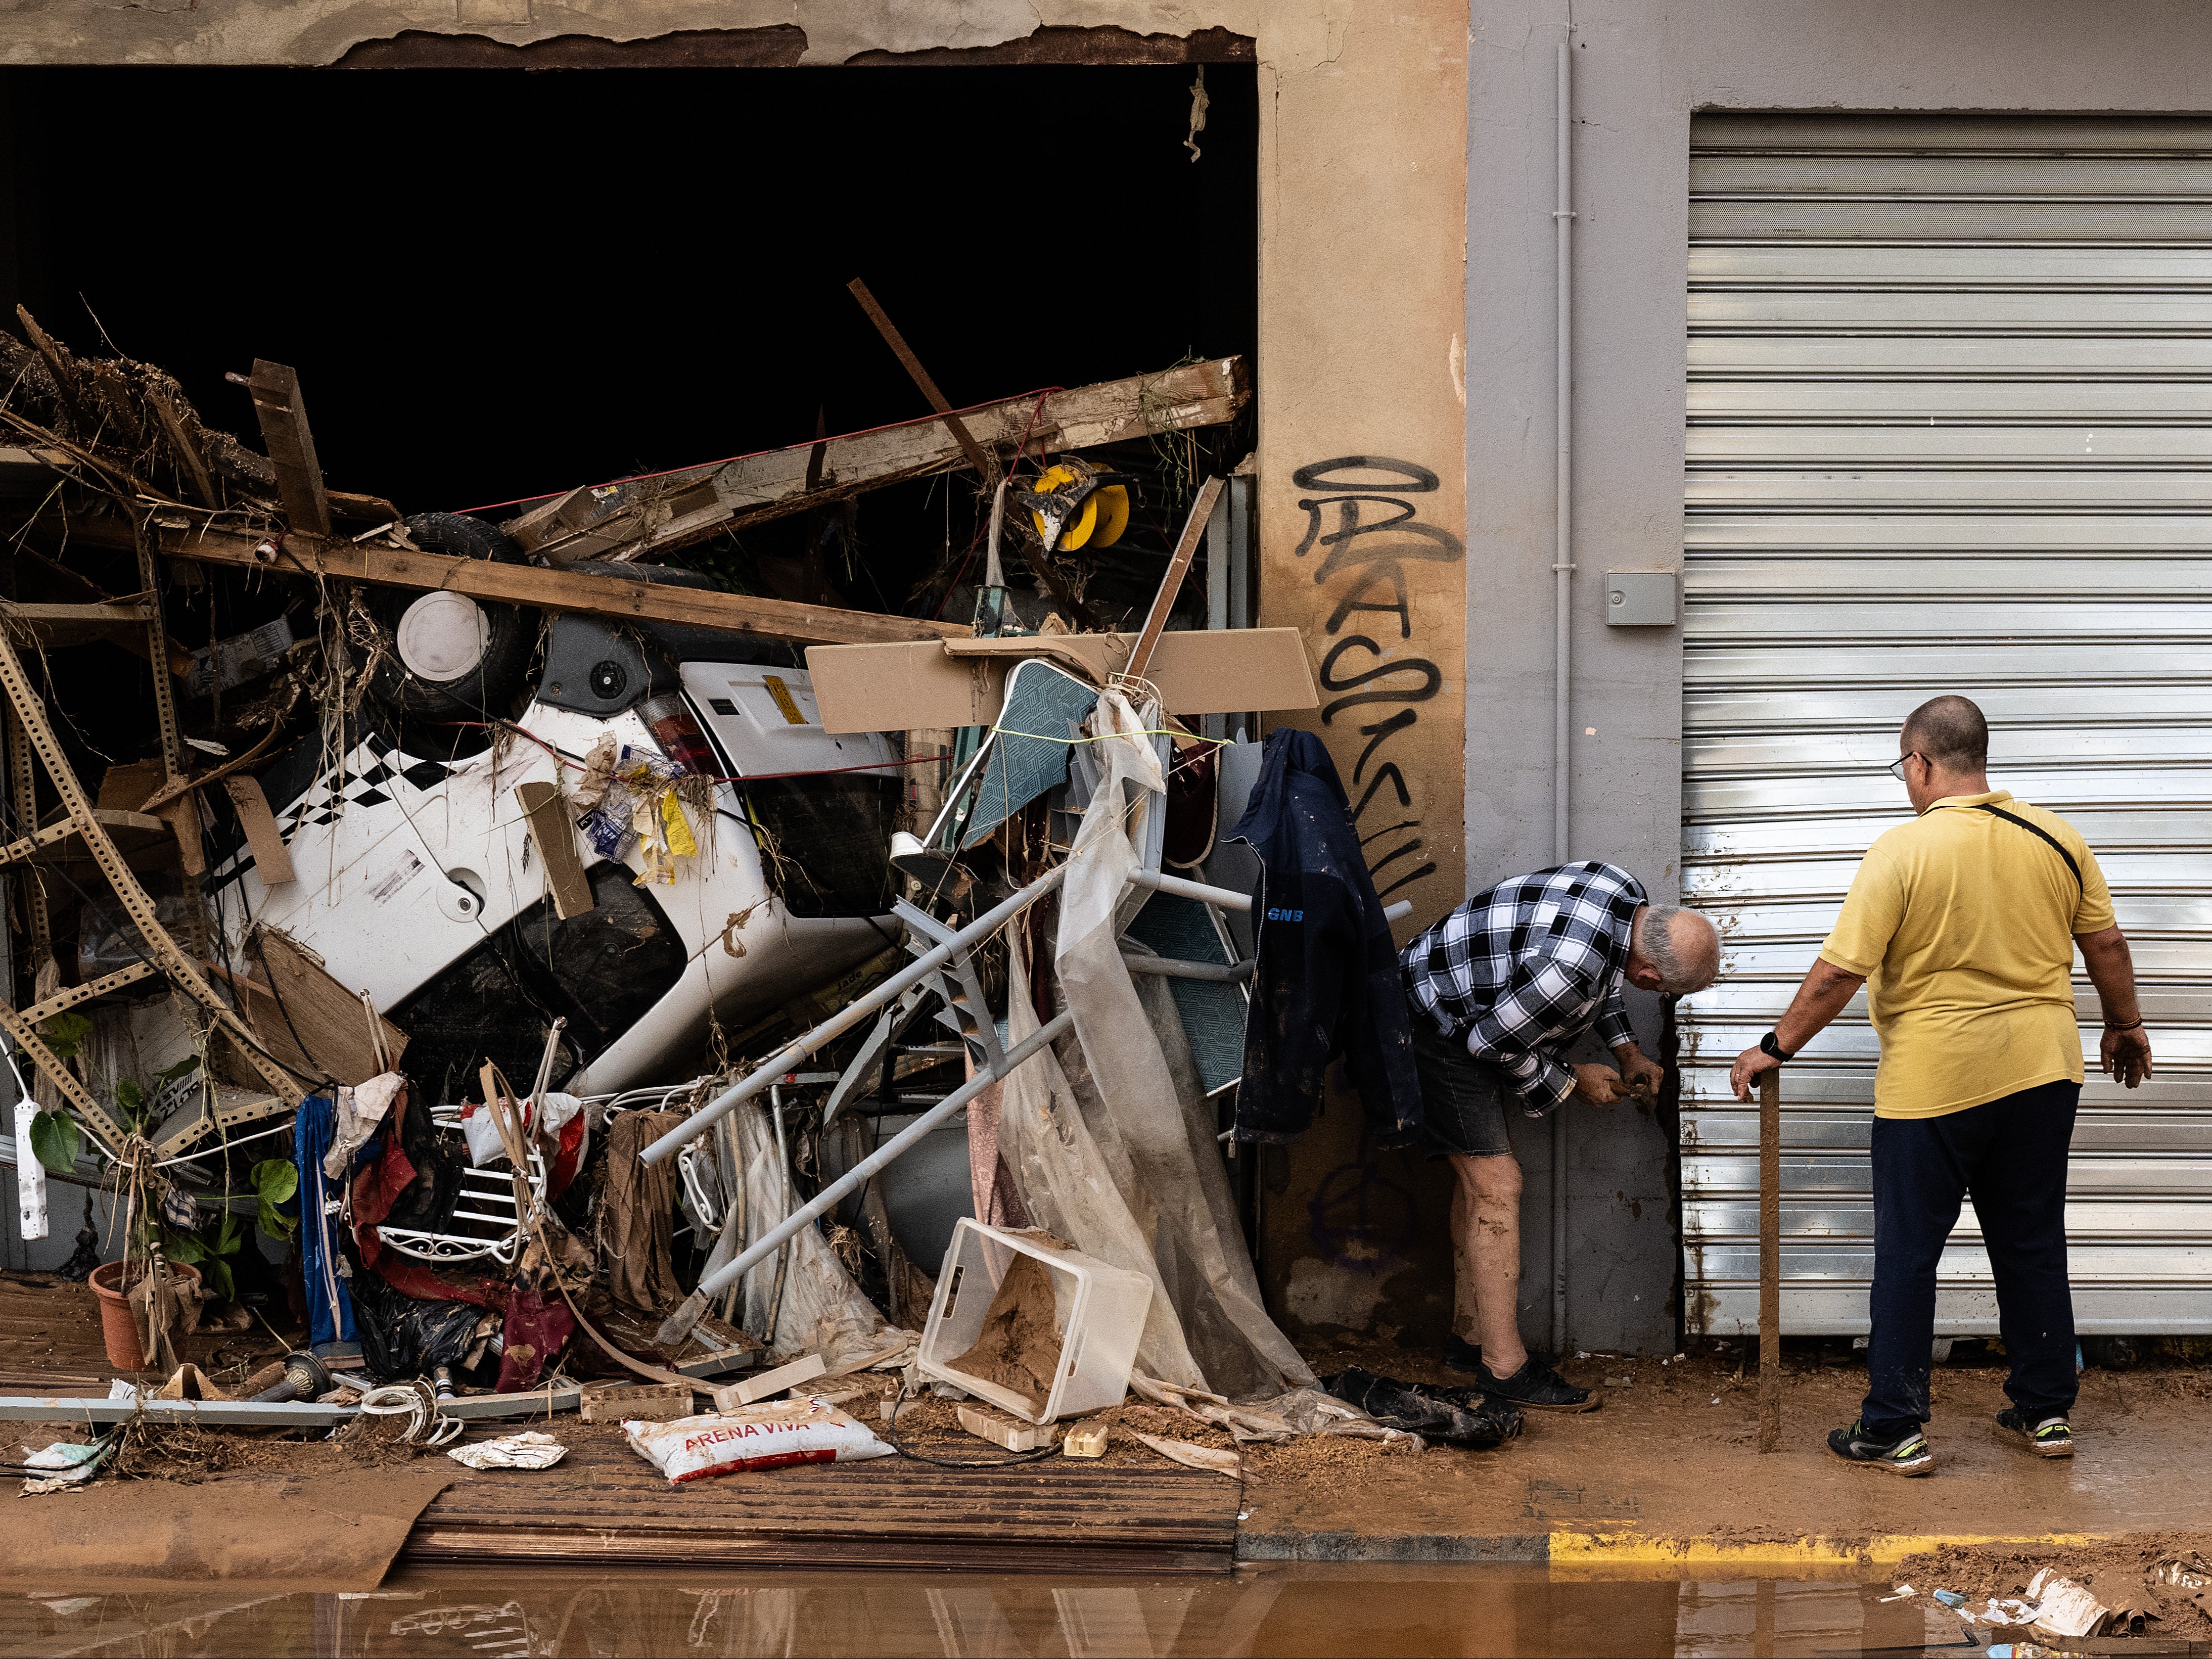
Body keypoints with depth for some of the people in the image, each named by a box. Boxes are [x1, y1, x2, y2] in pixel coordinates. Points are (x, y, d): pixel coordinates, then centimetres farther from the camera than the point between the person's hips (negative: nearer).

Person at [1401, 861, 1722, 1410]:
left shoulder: (1629, 894, -9)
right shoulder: (1571, 968, -36)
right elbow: (1493, 1040, -21)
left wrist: (1626, 1050, 12)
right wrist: (1571, 1082, -7)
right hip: (1439, 1028, -10)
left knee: (1479, 1179, 15)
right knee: (1496, 1186, -9)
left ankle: (1467, 1333, 25)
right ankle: (1504, 1366, -5)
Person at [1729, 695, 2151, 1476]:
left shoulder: (1903, 850, -14)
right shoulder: (2056, 838, 0)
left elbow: (1840, 972, -15)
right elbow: (2106, 943, 9)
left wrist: (1776, 1048, -4)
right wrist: (2125, 1024, 25)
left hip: (1931, 1083, -5)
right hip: (2040, 1073, 5)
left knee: (1907, 1256, 4)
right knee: (2033, 1247, 16)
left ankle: (1893, 1431, 7)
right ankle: (2047, 1413, 22)